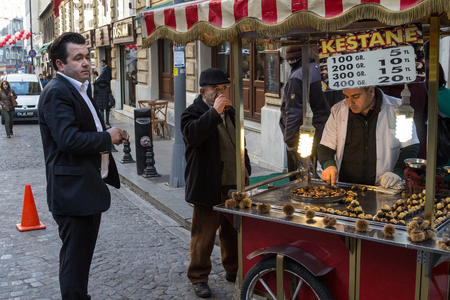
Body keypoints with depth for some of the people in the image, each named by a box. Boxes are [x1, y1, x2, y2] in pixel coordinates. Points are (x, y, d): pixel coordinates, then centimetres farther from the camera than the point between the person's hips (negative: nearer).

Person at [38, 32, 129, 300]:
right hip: (74, 191, -11)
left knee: (80, 254, 22)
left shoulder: (78, 89, 16)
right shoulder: (57, 92, -17)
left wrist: (111, 135, 3)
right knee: (76, 257, -1)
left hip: (89, 188, 11)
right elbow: (69, 139, -29)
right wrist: (107, 138, -16)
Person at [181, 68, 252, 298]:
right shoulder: (193, 113, -7)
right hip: (209, 187, -6)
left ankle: (233, 271, 34)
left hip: (234, 185, 7)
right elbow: (193, 135, -30)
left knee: (233, 232, 17)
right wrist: (215, 111, -28)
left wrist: (246, 170, 19)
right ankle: (199, 278, 17)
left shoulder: (230, 113, 15)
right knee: (204, 235, 2)